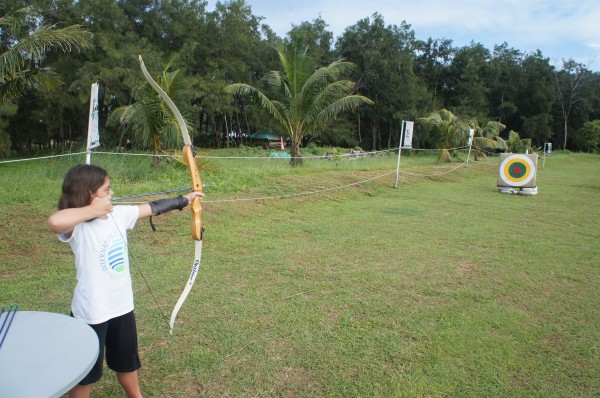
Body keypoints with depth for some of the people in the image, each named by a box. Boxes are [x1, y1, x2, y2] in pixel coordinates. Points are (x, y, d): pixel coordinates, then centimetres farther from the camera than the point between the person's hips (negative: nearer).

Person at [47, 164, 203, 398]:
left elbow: (152, 208, 8)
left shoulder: (118, 214, -3)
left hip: (122, 305, 7)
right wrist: (93, 210, -31)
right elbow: (54, 222, -45)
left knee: (127, 362, 28)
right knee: (85, 373, 16)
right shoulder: (77, 227, -22)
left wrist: (184, 200, 16)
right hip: (91, 312, -6)